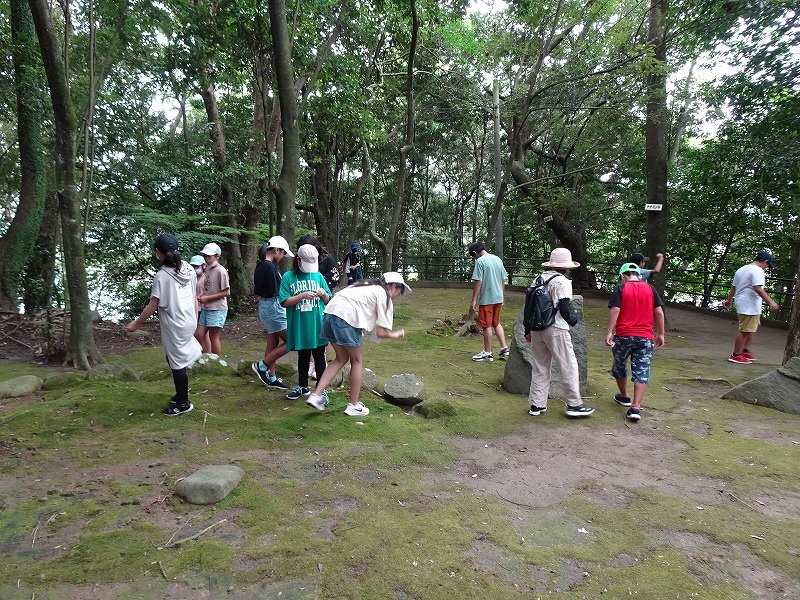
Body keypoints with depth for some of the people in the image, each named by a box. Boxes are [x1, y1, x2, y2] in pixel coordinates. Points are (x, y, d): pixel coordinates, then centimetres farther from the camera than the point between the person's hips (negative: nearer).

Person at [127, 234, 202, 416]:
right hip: (189, 322, 7)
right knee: (176, 359, 21)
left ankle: (183, 403, 19)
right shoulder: (189, 270, 2)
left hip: (174, 326, -7)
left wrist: (136, 323, -1)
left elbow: (152, 306, -14)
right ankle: (181, 395, 32)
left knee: (177, 364, 6)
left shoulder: (162, 276, -18)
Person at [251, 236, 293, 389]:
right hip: (273, 307, -10)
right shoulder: (270, 267, -19)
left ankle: (271, 377, 22)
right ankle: (262, 366, 3)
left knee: (273, 343, 15)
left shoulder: (260, 265, 11)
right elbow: (275, 291, -21)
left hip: (264, 306, 10)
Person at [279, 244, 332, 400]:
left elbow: (328, 301, 9)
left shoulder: (318, 276, 4)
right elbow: (284, 302, -8)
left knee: (320, 358, 6)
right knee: (303, 357, 16)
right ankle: (302, 387, 33)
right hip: (299, 327, 0)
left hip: (317, 327, 1)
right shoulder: (288, 277, -3)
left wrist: (324, 294, -13)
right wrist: (303, 295, -21)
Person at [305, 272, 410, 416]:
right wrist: (395, 335, 20)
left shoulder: (367, 285, 28)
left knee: (341, 358, 20)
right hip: (346, 318, -8)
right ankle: (353, 406, 18)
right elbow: (381, 332, 1)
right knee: (357, 361, 11)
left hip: (329, 312, 8)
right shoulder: (384, 296, 5)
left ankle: (316, 395, 13)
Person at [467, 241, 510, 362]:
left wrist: (473, 301, -12)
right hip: (498, 298, 7)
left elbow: (478, 282, -16)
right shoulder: (498, 259, 9)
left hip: (486, 299, -7)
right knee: (496, 323, 19)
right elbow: (503, 280, 13)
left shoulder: (480, 261, -13)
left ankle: (487, 353, 12)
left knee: (487, 326, 3)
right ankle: (504, 348, 15)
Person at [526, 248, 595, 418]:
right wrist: (572, 320, 4)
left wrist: (528, 331, 19)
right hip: (556, 329, -7)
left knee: (539, 367, 14)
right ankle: (574, 404, 12)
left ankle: (537, 405, 18)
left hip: (537, 328, 7)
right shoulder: (562, 282, -11)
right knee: (569, 367, 5)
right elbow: (564, 309, -17)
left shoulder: (538, 279, 10)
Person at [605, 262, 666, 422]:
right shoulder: (650, 289, 7)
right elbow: (659, 312, 4)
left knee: (620, 366, 20)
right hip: (646, 337, 2)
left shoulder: (620, 289, -2)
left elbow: (615, 310, -12)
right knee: (642, 372, 1)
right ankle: (636, 407, -9)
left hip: (624, 335, -1)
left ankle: (624, 396, 36)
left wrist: (609, 332, -11)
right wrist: (660, 334, 10)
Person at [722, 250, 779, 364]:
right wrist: (770, 302, -27)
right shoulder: (758, 270, -12)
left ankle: (745, 350, 24)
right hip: (750, 306, -11)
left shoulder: (741, 270, 18)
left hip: (741, 303, 11)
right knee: (745, 331, -5)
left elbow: (733, 287, 25)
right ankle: (736, 355, -1)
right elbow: (757, 288, -25)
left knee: (752, 328, 21)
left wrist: (729, 300, 35)